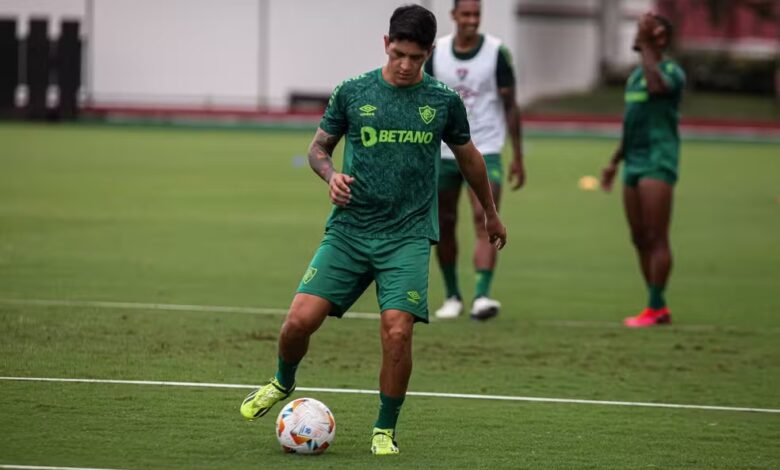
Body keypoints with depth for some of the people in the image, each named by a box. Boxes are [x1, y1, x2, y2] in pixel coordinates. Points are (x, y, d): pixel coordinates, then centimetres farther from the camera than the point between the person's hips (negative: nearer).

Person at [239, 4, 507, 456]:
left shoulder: (444, 101, 3)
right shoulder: (353, 92, 2)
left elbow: (469, 157, 19)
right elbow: (319, 147, 14)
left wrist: (491, 214, 30)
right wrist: (331, 175, -9)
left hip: (408, 236, -1)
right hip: (349, 229, 1)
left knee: (397, 331, -17)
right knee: (300, 319, -10)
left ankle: (385, 430, 4)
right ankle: (282, 384, 24)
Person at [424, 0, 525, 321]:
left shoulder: (497, 53, -3)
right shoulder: (436, 53, 2)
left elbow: (510, 106, 0)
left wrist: (518, 157, -2)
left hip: (485, 151, -3)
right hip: (443, 153, 3)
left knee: (485, 221, -17)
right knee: (444, 226, 8)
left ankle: (481, 297, -25)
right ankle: (452, 297, 23)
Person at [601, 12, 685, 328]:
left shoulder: (671, 72, -7)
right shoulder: (635, 75, 20)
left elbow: (656, 85, -31)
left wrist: (645, 45, -23)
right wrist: (615, 161, 28)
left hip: (657, 163, -9)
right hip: (634, 164, 9)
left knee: (656, 238, -9)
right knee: (640, 240, 8)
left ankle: (655, 308, -9)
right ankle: (658, 309, 12)